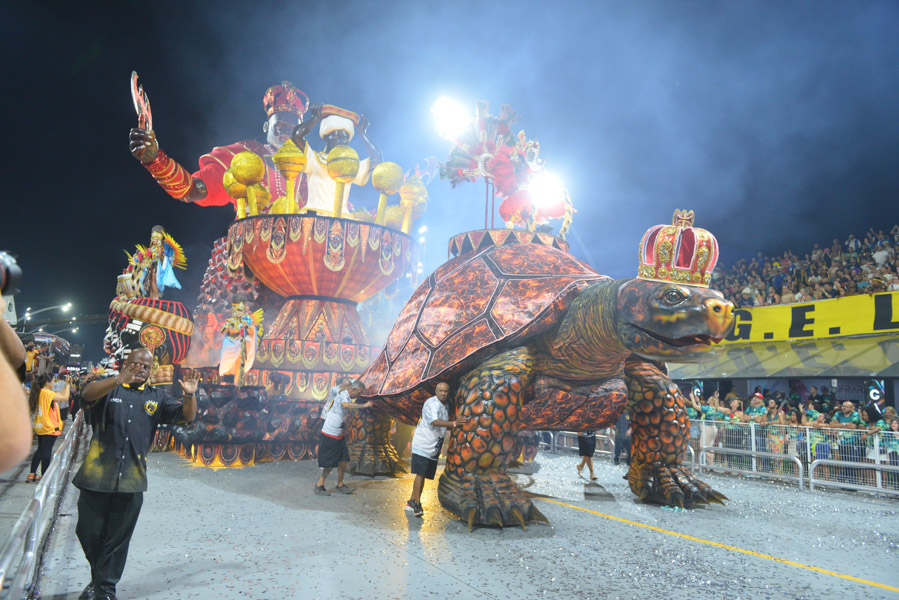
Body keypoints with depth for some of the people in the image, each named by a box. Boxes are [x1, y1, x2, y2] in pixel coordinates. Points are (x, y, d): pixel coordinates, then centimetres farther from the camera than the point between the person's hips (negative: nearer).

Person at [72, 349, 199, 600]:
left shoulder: (156, 397, 12)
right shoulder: (108, 389, 4)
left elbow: (186, 416, 4)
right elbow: (88, 394, -19)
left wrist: (189, 395, -17)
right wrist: (118, 380, -37)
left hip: (131, 480, 1)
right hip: (97, 475, -1)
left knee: (118, 537, 8)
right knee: (88, 532, 11)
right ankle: (99, 577, 35)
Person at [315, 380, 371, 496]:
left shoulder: (349, 398, 12)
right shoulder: (343, 395, -18)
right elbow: (346, 405, -40)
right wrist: (363, 405, -39)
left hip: (338, 435, 9)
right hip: (330, 435, -9)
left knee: (343, 459, 10)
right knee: (330, 463, -3)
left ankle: (340, 485, 21)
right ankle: (319, 486, 10)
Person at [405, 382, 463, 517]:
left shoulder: (445, 407, 16)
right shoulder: (431, 403, -13)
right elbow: (434, 421, -28)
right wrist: (454, 423, -34)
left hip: (434, 447, 8)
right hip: (423, 443, -8)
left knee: (423, 475, 9)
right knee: (420, 473, -10)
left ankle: (411, 501, 18)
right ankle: (416, 503, -4)